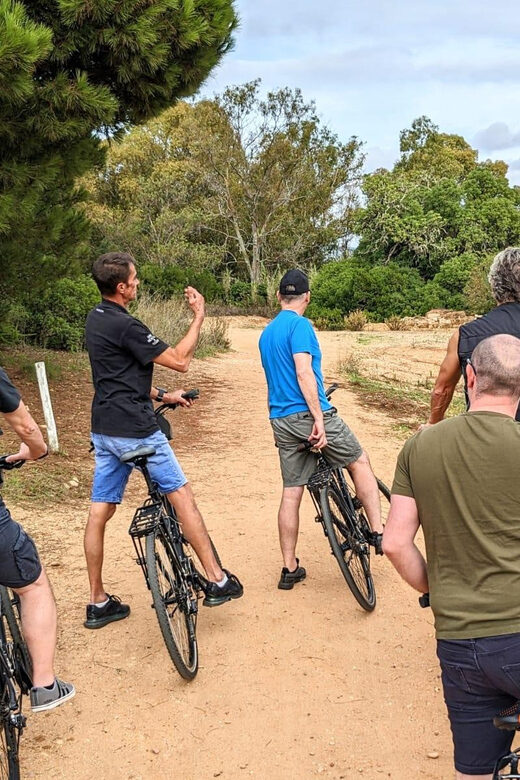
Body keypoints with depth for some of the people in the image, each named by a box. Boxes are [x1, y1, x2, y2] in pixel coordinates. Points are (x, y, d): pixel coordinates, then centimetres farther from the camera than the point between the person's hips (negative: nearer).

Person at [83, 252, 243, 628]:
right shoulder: (125, 325, -17)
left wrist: (161, 395, 20)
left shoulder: (96, 319, 12)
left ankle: (98, 602, 17)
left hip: (104, 429, 9)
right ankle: (218, 580, 9)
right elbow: (180, 360, -14)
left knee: (100, 512, 8)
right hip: (135, 430, -8)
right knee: (181, 494, 3)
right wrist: (199, 317, -6)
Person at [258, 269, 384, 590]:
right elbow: (304, 372, -20)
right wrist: (318, 418, -21)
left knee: (291, 492, 9)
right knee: (360, 462, 12)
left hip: (280, 420, 7)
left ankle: (290, 569, 14)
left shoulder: (266, 333, 18)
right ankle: (378, 532, 9)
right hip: (309, 413, -7)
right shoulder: (299, 325, -8)